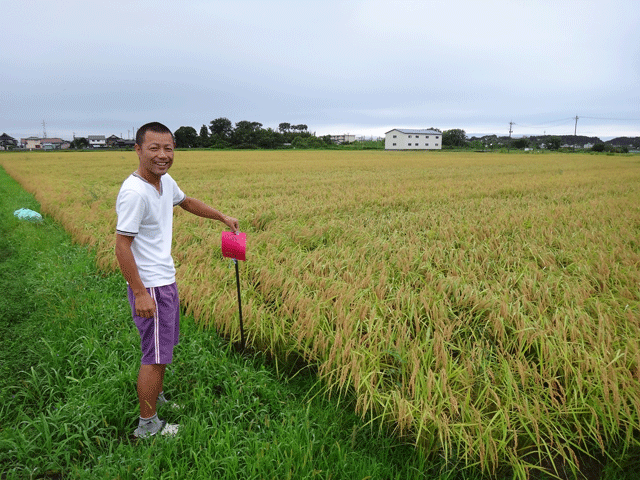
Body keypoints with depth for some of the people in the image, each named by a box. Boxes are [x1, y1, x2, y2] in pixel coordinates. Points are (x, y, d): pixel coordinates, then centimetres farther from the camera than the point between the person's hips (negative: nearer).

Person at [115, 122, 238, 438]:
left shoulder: (165, 181, 4)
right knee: (155, 355, 2)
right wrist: (140, 293, -22)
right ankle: (147, 425, 20)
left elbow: (187, 202, 25)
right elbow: (122, 246, -22)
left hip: (166, 281, 9)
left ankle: (157, 398, 43)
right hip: (150, 287, -9)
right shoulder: (134, 192, -23)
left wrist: (222, 217, 29)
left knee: (164, 346, 23)